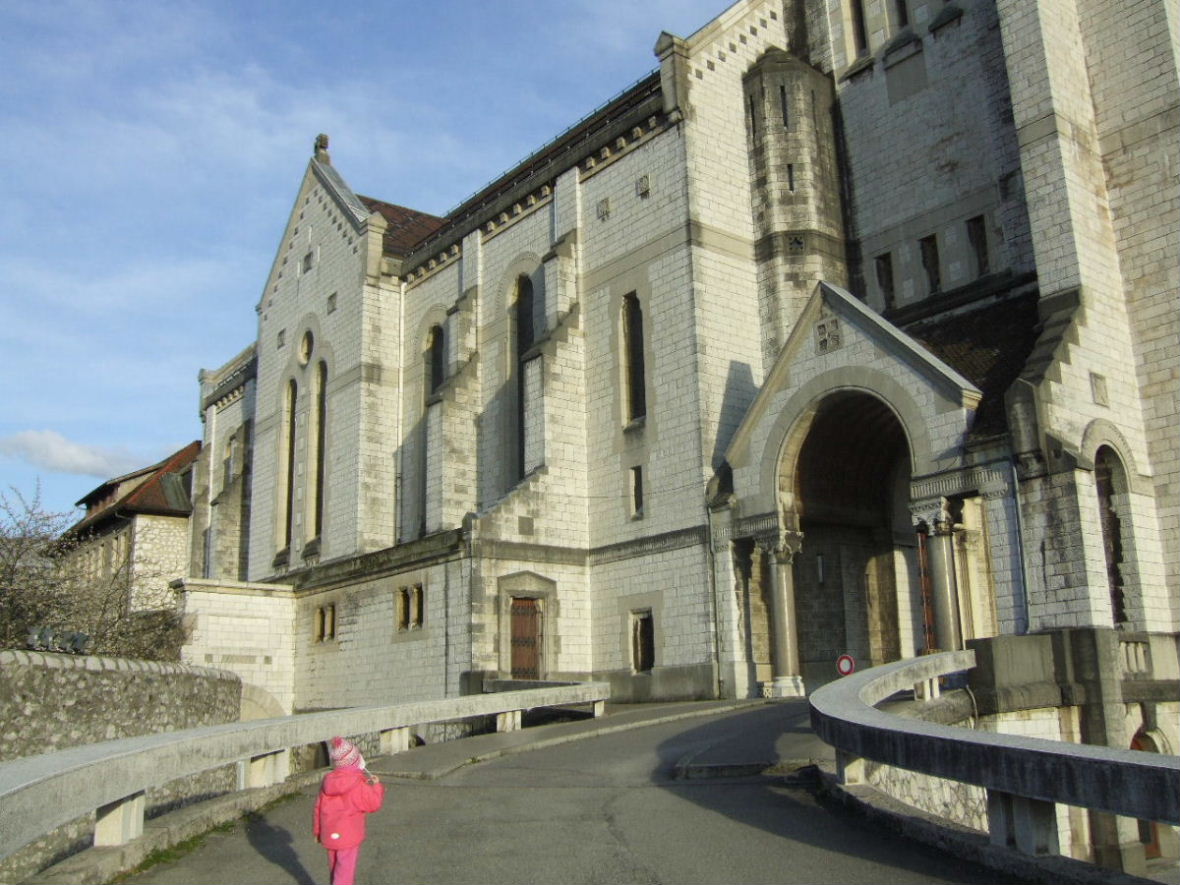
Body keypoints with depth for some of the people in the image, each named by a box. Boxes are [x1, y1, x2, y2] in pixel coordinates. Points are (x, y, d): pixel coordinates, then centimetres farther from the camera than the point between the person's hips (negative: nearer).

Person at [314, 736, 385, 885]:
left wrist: (318, 831, 18)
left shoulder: (327, 780, 0)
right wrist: (377, 786, 2)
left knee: (335, 869, 21)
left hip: (329, 835, 6)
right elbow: (373, 804, -12)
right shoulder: (358, 784, -19)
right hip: (349, 836, -6)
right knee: (345, 873, 0)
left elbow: (318, 807, 7)